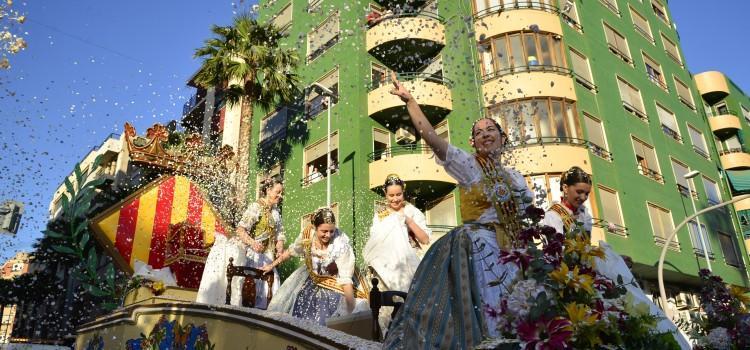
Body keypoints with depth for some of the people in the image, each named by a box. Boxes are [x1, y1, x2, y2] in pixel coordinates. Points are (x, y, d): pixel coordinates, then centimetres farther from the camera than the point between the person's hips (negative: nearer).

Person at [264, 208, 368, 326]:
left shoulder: (341, 245, -32)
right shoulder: (308, 235, -20)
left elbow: (346, 279, -31)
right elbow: (291, 251, 1)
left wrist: (352, 310, -33)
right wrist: (271, 266, 10)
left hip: (333, 287, -4)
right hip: (310, 280, 4)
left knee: (326, 323, -7)